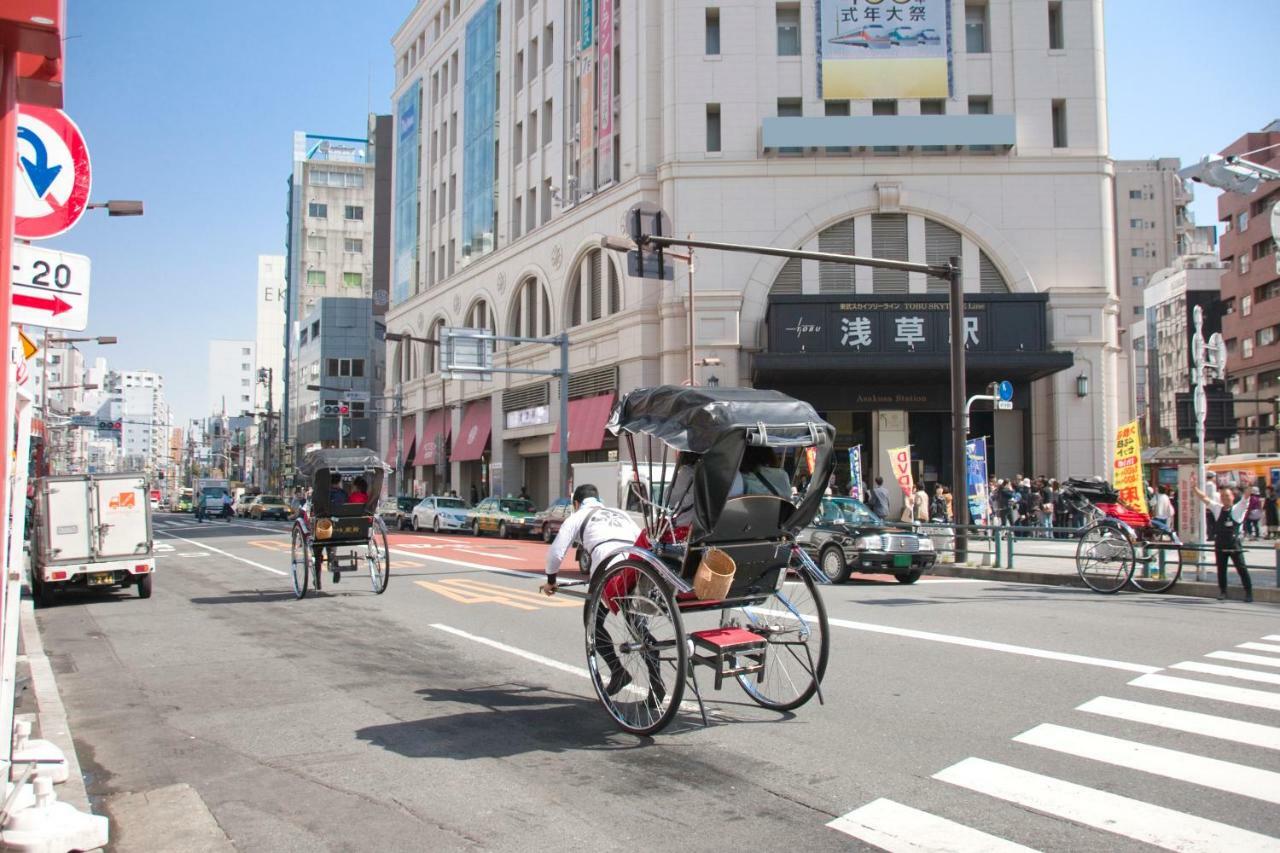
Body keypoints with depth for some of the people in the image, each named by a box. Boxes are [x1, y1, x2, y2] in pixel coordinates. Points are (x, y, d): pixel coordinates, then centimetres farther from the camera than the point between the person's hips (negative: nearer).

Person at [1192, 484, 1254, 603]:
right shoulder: (1217, 509, 9)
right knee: (1221, 570, 9)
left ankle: (1248, 592, 5)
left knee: (1242, 569, -2)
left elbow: (1246, 497, -12)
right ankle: (1222, 591, 19)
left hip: (1235, 546, -3)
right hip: (1220, 546, 3)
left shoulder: (1237, 509, 1)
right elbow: (1203, 498, 7)